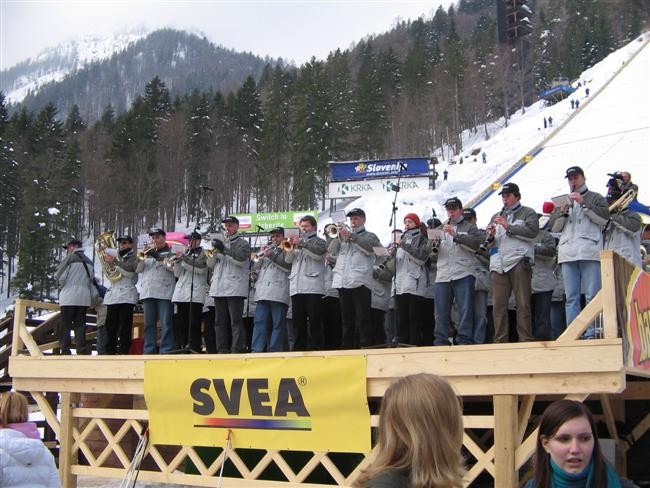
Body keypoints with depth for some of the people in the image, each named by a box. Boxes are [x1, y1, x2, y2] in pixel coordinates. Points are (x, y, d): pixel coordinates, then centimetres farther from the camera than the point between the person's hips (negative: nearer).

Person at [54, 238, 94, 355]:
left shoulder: (71, 258, -4)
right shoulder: (89, 261, 16)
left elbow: (59, 275, -6)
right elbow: (91, 281, 19)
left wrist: (61, 285, 11)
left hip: (69, 297, -5)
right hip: (84, 297, 6)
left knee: (65, 325, -2)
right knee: (80, 325, 6)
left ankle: (65, 351, -7)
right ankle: (82, 350, -1)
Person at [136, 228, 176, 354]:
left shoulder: (170, 253, 9)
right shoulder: (148, 252, 22)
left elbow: (173, 267, -8)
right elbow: (138, 269, 15)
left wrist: (158, 257, -14)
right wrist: (143, 257, -2)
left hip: (164, 293, -5)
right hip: (147, 293, 5)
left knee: (166, 324, -9)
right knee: (149, 324, 5)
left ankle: (166, 351, -11)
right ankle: (149, 351, 8)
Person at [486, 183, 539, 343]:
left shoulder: (528, 213, 12)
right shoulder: (496, 217, 27)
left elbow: (532, 231, -7)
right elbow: (490, 245, 25)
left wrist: (508, 226, -9)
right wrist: (491, 236, 2)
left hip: (519, 262, -4)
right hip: (498, 265, 5)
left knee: (523, 304, -7)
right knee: (498, 305, -2)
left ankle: (526, 340, -6)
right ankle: (500, 340, 1)